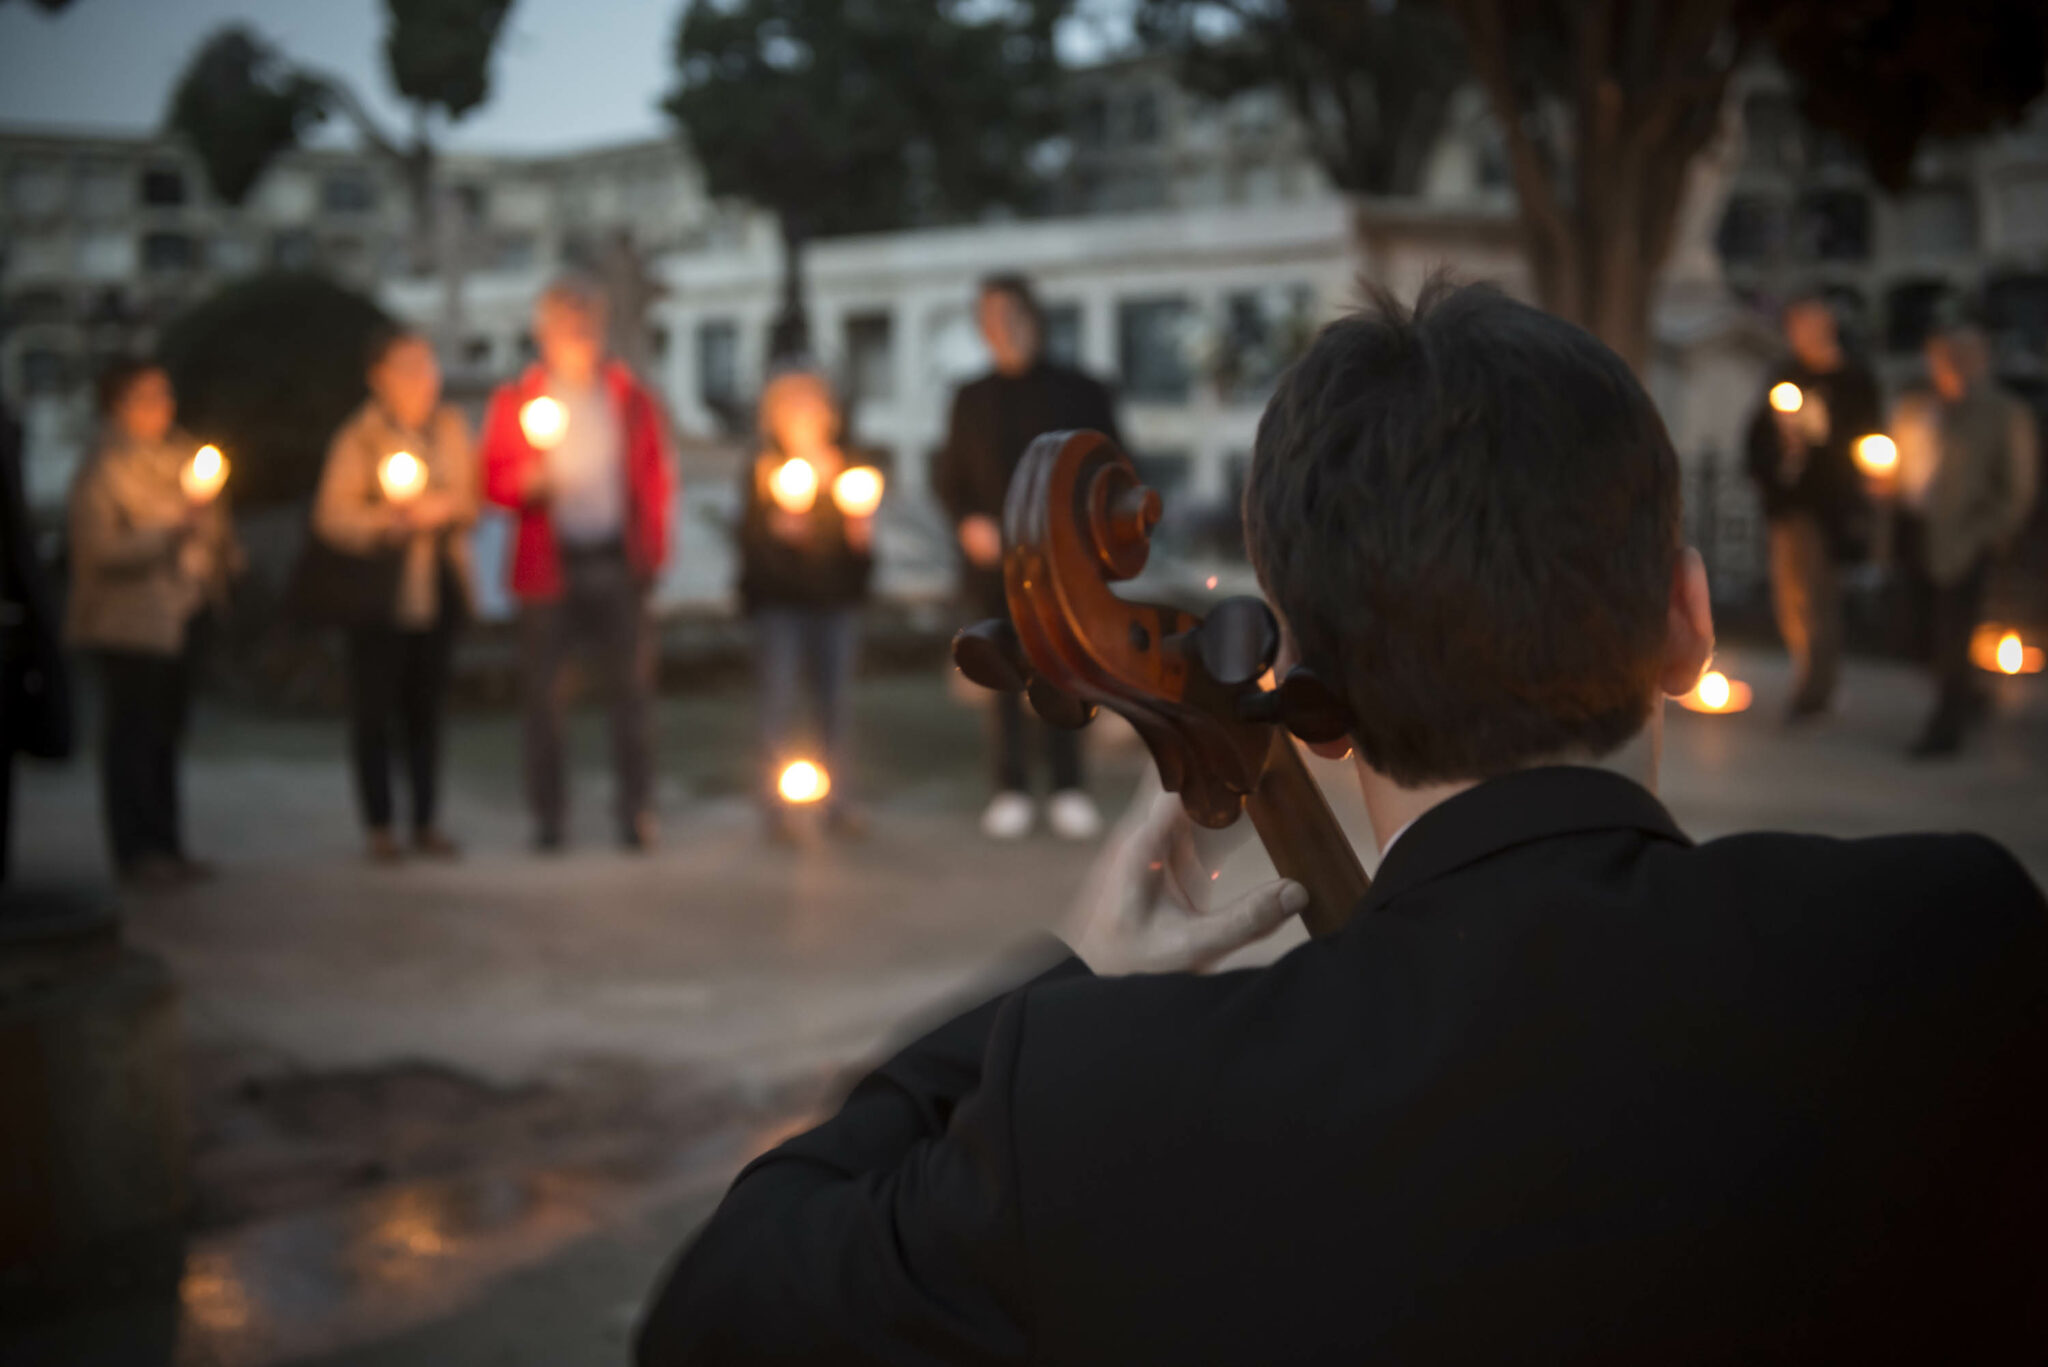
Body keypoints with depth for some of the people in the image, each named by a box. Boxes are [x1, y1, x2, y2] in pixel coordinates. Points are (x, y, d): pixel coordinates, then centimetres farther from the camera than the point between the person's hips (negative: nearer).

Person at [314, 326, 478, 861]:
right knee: (374, 710, 0)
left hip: (438, 585, 4)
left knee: (427, 706, 7)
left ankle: (427, 822, 16)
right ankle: (378, 827, 9)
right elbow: (331, 516, -8)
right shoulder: (358, 438, -5)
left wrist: (448, 508, -8)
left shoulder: (451, 428, 8)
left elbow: (471, 497, 13)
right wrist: (387, 517, -21)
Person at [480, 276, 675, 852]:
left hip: (617, 563, 1)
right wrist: (531, 482, -18)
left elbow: (656, 477, 11)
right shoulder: (515, 400, 7)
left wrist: (652, 550, 1)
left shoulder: (632, 398, 10)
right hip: (549, 562, 0)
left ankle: (636, 810, 6)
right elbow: (494, 480, 4)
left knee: (631, 686, -1)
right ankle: (549, 814, 9)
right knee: (543, 691, 1)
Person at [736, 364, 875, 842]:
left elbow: (862, 541, 11)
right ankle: (777, 807, 0)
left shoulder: (847, 471, 10)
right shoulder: (759, 474, 2)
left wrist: (862, 537, -11)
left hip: (836, 600, 2)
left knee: (838, 699, 2)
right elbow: (750, 539, -5)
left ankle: (839, 801, 11)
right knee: (779, 699, -5)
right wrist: (777, 531, -24)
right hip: (778, 602, -2)